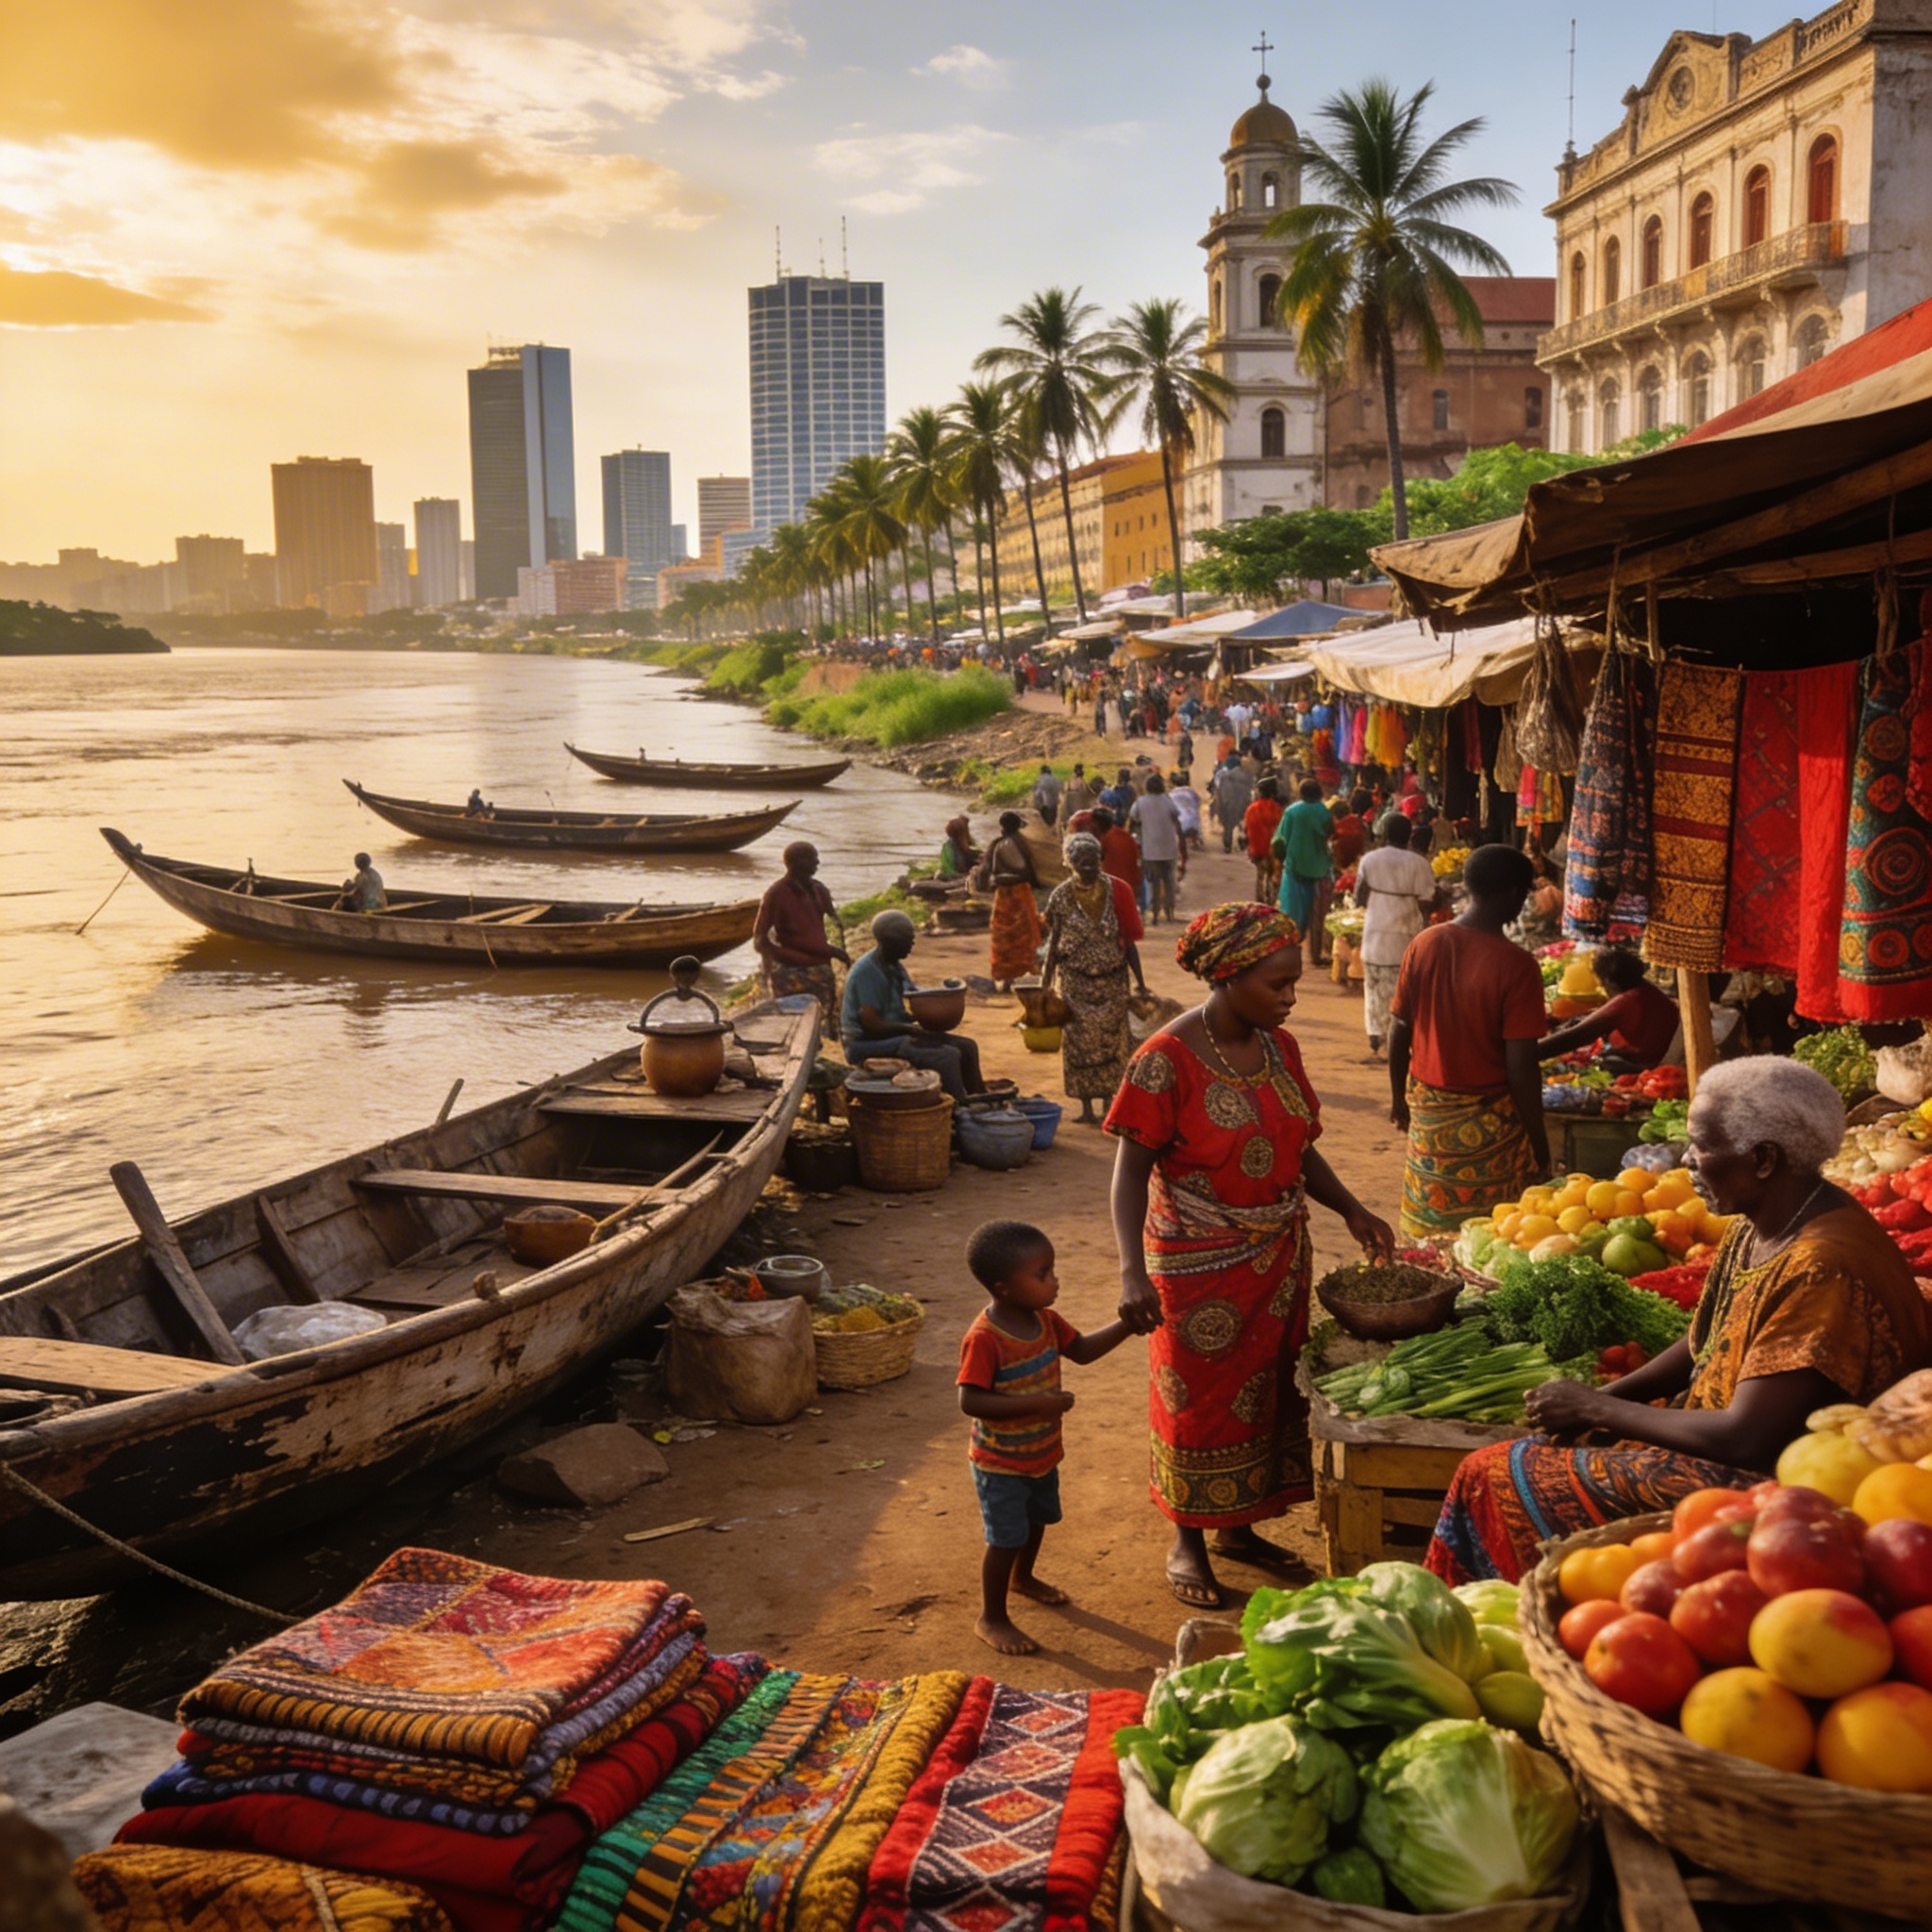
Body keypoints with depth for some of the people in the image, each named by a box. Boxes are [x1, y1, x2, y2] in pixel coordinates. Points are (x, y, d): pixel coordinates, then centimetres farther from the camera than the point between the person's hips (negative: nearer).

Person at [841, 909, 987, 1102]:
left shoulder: (894, 966, 11)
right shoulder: (867, 971, -19)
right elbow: (871, 1024, -25)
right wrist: (911, 1029, -21)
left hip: (893, 1036, 10)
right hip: (868, 1046, -10)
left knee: (967, 1046, 3)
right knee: (947, 1056, -25)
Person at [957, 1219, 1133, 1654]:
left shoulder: (1045, 1320, -6)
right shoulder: (984, 1339, -31)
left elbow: (1082, 1350, 7)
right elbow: (970, 1401, -33)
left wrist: (1127, 1324, -6)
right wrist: (1034, 1403, -38)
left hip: (1042, 1454, 8)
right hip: (1001, 1464, -8)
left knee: (1038, 1520, 27)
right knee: (1007, 1538, 2)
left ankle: (1022, 1577, 54)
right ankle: (992, 1619, 21)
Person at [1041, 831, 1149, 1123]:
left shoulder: (1116, 891, -4)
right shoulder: (1062, 896, -4)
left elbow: (1129, 939, 0)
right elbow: (1054, 941, 2)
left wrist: (1140, 981, 0)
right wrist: (1045, 984, 1)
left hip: (1112, 980, 0)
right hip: (1076, 981, 0)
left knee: (1111, 1040, 5)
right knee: (1080, 1042, 3)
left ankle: (1109, 1102, 18)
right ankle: (1086, 1107, 13)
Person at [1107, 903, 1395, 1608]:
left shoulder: (1279, 1048, 2)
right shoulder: (1168, 1059, -19)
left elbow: (1299, 1147, 12)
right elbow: (1131, 1170, -19)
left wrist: (1351, 1209, -3)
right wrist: (1132, 1271, -30)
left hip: (1279, 1257, 7)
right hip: (1200, 1265, -6)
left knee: (1267, 1390, 16)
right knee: (1200, 1399, 7)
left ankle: (1239, 1527, 34)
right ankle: (1188, 1544, 25)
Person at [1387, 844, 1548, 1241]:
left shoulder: (1424, 944, -5)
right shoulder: (1515, 965, -19)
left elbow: (1398, 1029, 2)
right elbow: (1520, 1063, -18)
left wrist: (1398, 1094, 17)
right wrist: (1537, 1135, -8)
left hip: (1427, 1108, 5)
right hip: (1488, 1118, -5)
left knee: (1428, 1230, 18)